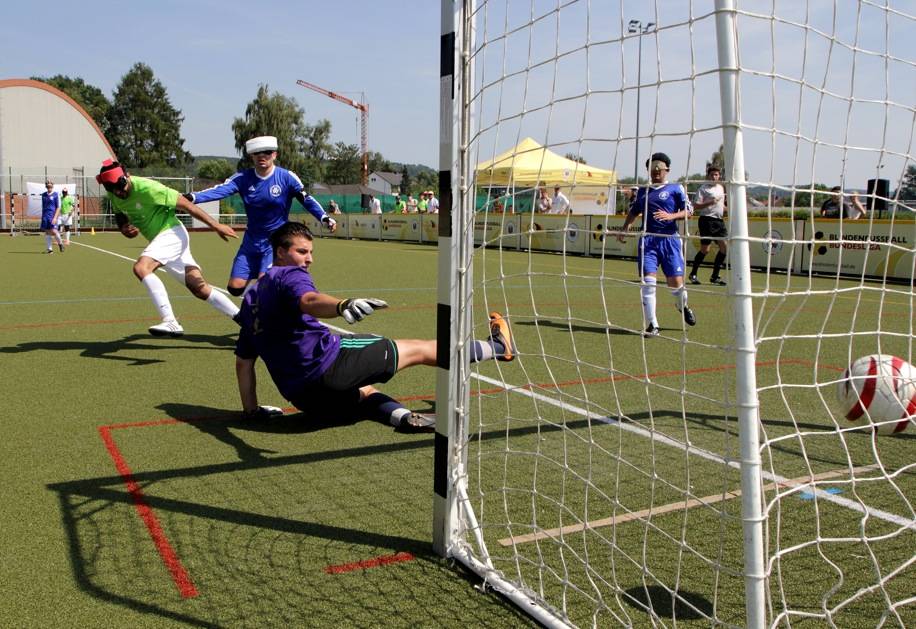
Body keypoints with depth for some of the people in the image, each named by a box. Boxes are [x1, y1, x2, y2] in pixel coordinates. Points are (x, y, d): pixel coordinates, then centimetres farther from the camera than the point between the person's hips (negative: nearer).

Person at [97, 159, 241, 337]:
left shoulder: (146, 188, -22)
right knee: (200, 289, 5)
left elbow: (185, 204, -19)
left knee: (141, 268, -28)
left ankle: (170, 322, -29)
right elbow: (120, 214, 20)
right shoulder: (114, 196, 1)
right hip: (160, 238, 8)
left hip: (172, 233, -8)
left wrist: (215, 225, -18)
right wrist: (124, 227, -6)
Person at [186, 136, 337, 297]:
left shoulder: (287, 177, -11)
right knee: (235, 288, 2)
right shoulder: (243, 178, -5)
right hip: (251, 242, 4)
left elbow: (307, 200, -8)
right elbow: (220, 190, -18)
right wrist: (192, 197, -35)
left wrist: (324, 218, -24)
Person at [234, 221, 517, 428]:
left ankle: (400, 415, 3)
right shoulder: (289, 274, -3)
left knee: (363, 391, 35)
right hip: (329, 361, -8)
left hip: (302, 396, 8)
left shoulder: (250, 299, 22)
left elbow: (243, 362, 23)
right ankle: (497, 347, 18)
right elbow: (309, 300, -29)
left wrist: (251, 410, 28)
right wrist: (343, 306, -48)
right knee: (418, 350, 5)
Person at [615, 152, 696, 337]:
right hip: (648, 240, 2)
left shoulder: (676, 188, 5)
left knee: (675, 282, -5)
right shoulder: (642, 191, 16)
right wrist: (624, 228, 12)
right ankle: (653, 325, -3)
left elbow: (688, 211, 0)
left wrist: (671, 216, -17)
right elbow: (633, 211, 27)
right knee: (647, 281, -11)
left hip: (669, 239, -2)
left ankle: (683, 306, 32)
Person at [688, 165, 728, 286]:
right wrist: (710, 202, -23)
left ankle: (715, 276, 8)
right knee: (705, 249, -6)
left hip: (719, 220, 7)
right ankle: (693, 274, 11)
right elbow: (696, 206, -12)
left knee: (724, 246, -1)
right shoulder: (703, 188, -5)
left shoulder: (721, 188, 18)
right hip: (707, 220, -7)